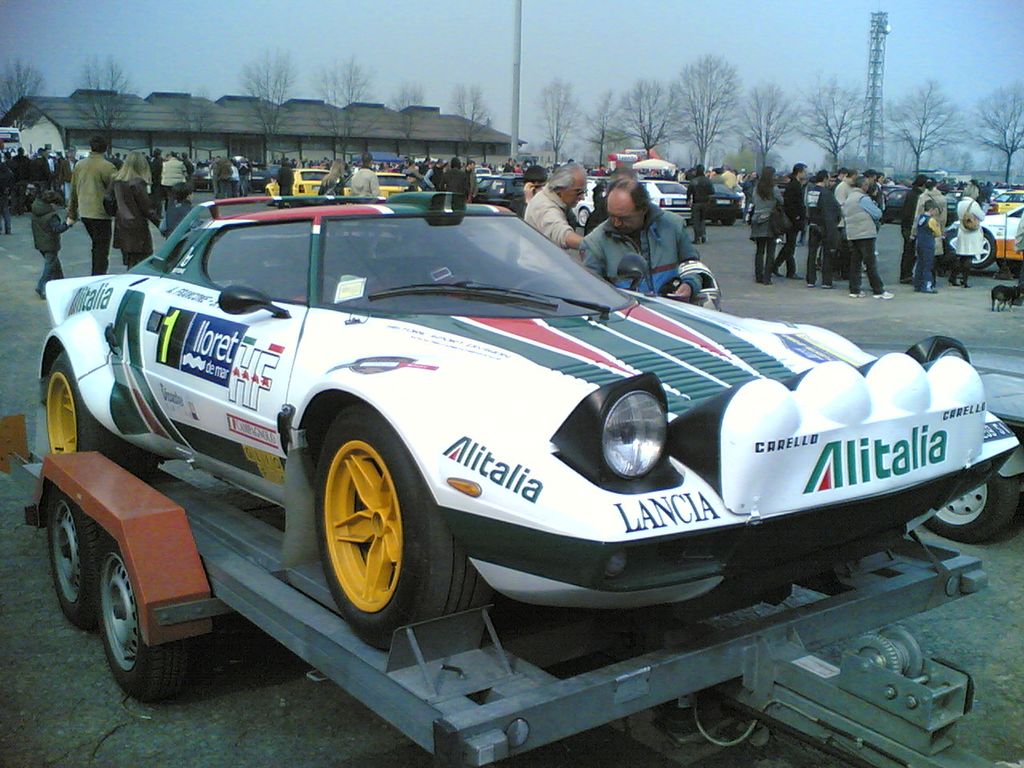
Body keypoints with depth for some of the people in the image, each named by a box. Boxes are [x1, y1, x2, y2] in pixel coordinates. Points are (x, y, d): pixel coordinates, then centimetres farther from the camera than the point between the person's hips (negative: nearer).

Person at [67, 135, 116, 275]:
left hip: (84, 213, 6)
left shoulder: (79, 165, 6)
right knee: (102, 250, 0)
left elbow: (73, 191, 12)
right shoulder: (108, 167, -13)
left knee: (96, 246, 21)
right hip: (101, 214, -6)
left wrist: (71, 215, 19)